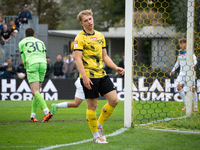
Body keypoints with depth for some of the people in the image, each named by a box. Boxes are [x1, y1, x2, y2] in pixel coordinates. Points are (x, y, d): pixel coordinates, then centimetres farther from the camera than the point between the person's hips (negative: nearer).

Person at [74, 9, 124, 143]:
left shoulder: (100, 36, 15)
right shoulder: (80, 38, -7)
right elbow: (78, 59, -13)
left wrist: (116, 68, 9)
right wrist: (84, 77, -22)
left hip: (102, 75, 7)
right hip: (89, 77, -7)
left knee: (114, 100, 0)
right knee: (92, 106, -1)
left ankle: (100, 125, 19)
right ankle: (96, 135, 11)